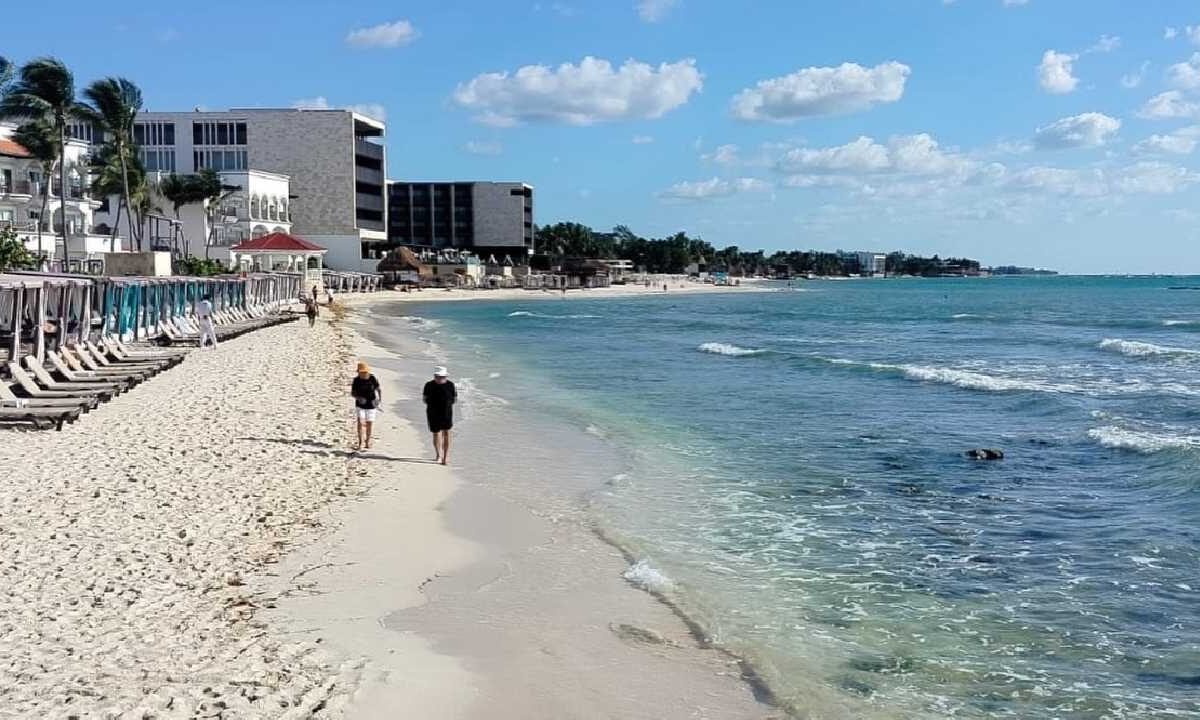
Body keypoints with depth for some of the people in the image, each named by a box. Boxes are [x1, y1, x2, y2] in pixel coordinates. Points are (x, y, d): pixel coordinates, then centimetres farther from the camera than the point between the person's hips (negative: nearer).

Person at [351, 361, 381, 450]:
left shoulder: (373, 379, -9)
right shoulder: (356, 380, -8)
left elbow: (378, 390, 2)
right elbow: (352, 393, -3)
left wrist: (380, 399, -14)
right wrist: (358, 397, -23)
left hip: (371, 405, 0)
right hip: (360, 405, 0)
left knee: (369, 424, 7)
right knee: (361, 422, -13)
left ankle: (367, 441, 28)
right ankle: (361, 443, -13)